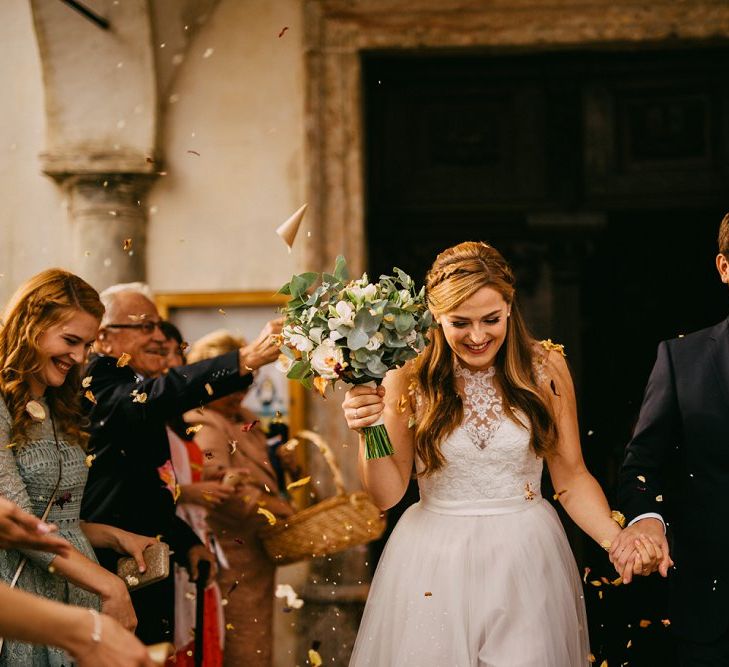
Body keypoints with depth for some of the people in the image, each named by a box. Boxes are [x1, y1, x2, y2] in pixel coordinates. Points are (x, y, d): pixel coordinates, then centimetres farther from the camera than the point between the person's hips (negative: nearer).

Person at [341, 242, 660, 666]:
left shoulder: (545, 368, -4)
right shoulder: (408, 376, -6)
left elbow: (572, 476, 2)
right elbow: (387, 494, -3)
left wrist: (619, 541, -13)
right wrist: (367, 432, -20)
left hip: (527, 563, 1)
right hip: (435, 566, 0)